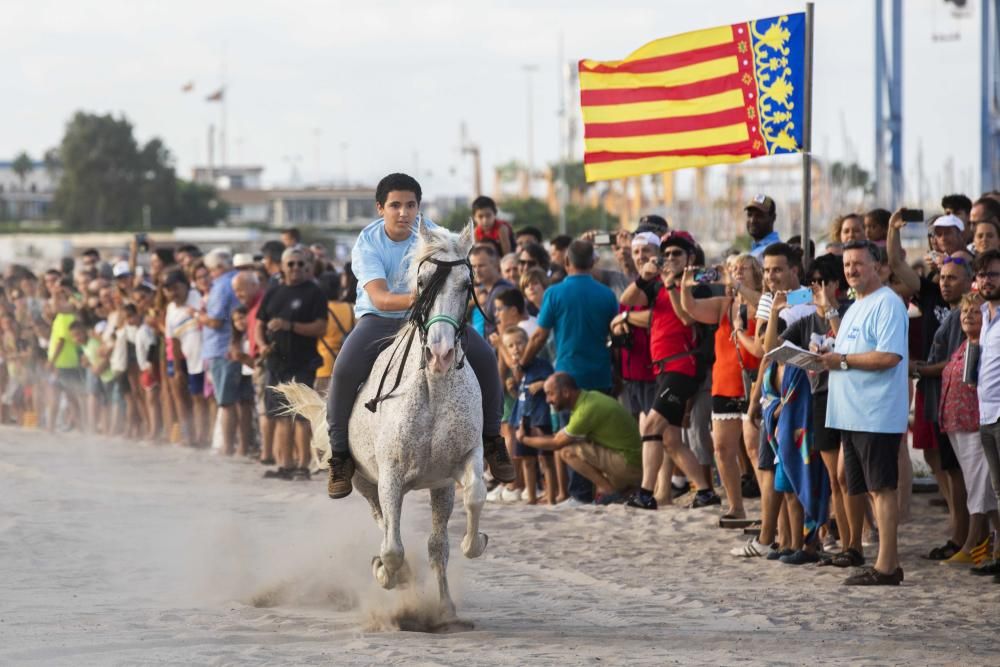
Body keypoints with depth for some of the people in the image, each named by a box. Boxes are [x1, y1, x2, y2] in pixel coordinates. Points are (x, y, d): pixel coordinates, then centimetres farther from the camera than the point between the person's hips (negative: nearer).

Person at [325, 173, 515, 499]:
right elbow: (380, 299, -29)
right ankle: (340, 456, -13)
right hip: (380, 319, -2)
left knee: (483, 356, -17)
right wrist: (415, 298, -49)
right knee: (345, 370, -29)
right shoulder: (368, 243, -17)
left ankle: (492, 441, 1)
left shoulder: (430, 234, -8)